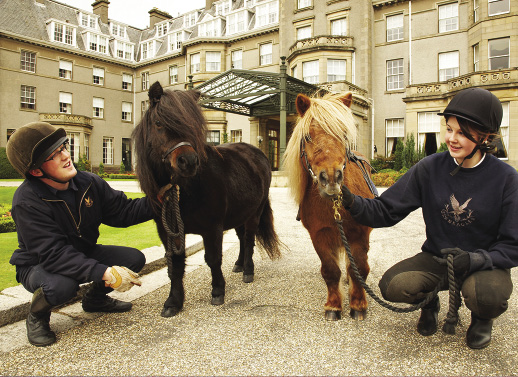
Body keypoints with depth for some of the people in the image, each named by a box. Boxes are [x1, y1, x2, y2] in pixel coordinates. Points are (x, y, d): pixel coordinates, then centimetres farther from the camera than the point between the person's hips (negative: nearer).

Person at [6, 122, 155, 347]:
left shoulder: (88, 183, -12)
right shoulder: (27, 201, -28)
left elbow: (123, 212, -10)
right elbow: (54, 254, -34)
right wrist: (105, 274, -43)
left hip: (83, 255, 6)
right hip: (38, 265, -5)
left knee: (135, 259, -11)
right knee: (62, 286, -38)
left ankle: (95, 299, 17)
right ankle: (37, 316, 1)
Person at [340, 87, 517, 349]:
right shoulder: (430, 168, -8)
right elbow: (386, 211, -10)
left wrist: (477, 259, -27)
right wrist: (352, 203, -29)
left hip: (485, 264, -1)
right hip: (436, 258, 1)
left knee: (486, 295, -35)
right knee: (391, 285, -25)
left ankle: (482, 318, 7)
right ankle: (430, 303, 14)